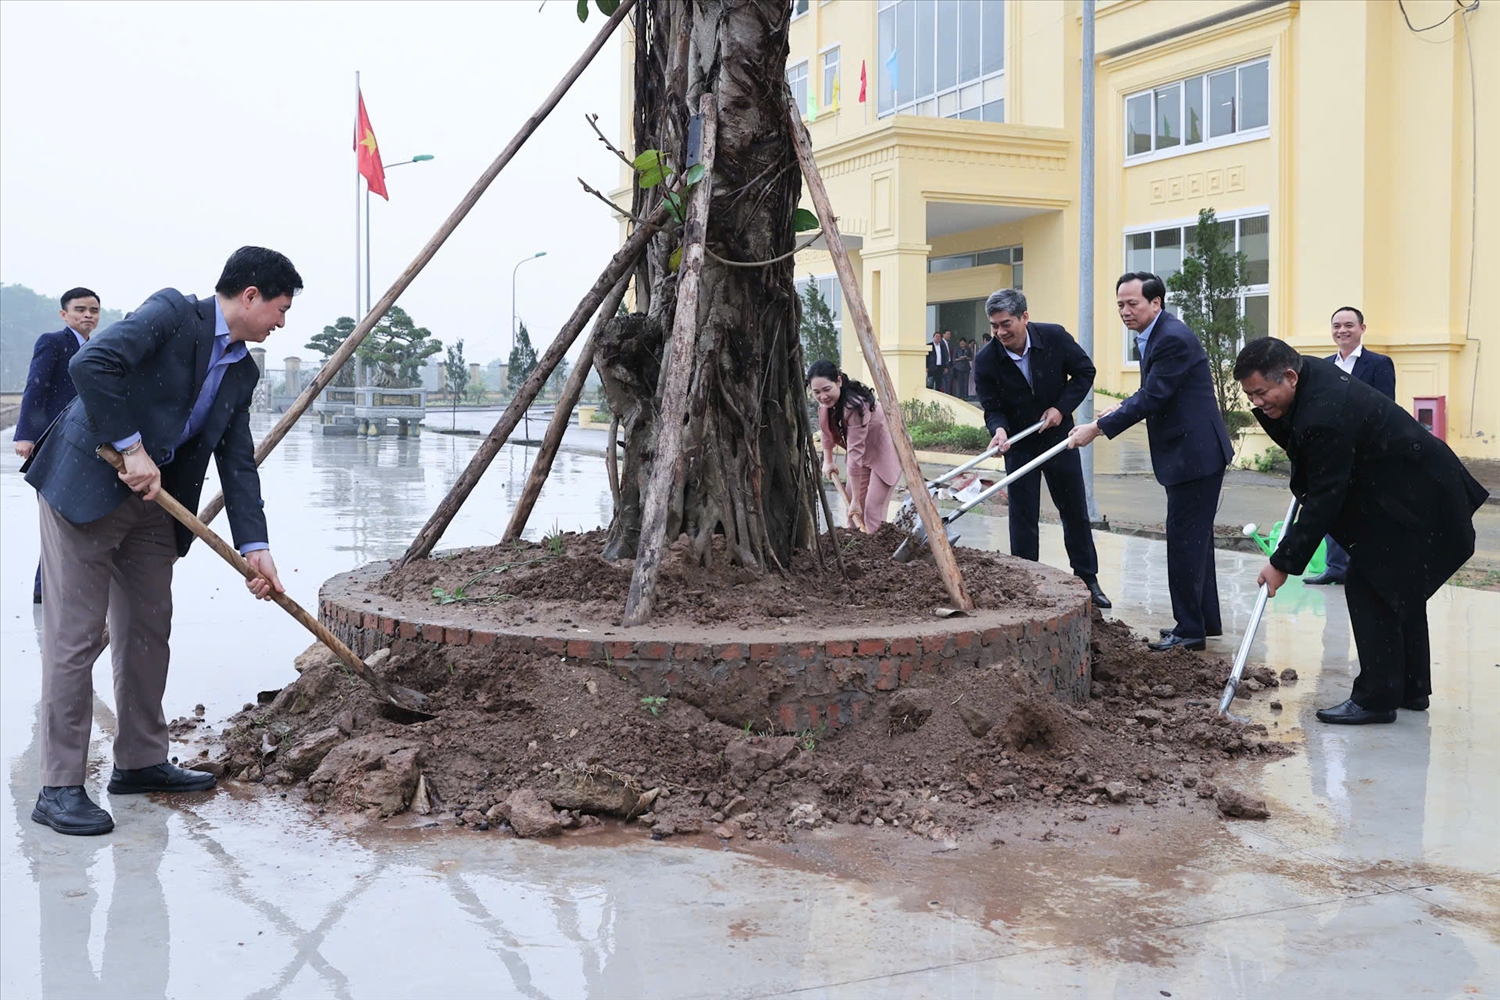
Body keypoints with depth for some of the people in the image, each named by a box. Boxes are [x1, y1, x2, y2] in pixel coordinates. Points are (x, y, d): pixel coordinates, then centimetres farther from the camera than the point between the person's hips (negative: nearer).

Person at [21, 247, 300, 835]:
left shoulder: (242, 373, 10)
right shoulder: (172, 313, -13)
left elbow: (238, 464, 7)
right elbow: (90, 365, -26)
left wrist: (254, 548, -3)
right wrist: (132, 448, -23)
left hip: (153, 499, 8)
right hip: (84, 485, -8)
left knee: (147, 631, 12)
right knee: (74, 637, -5)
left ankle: (140, 763, 25)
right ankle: (59, 789, 1)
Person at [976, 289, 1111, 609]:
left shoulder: (1054, 337, -16)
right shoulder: (986, 361, -18)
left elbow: (1085, 372, -4)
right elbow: (992, 408, -13)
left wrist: (1062, 407, -15)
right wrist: (999, 429, -35)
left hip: (1058, 436, 1)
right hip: (1020, 445, -1)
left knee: (1075, 511, 10)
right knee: (1023, 519, -1)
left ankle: (1088, 580, 23)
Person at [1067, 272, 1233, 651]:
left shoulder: (1173, 338, -20)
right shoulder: (1156, 335, 12)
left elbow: (1152, 397, -23)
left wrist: (1098, 428, -21)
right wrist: (1121, 409, 7)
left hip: (1195, 453, -11)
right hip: (1191, 452, 11)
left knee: (1184, 540, -6)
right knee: (1194, 538, 17)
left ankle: (1189, 629, 1)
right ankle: (1206, 619, 27)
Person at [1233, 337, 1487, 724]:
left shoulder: (1325, 416, -31)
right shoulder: (1310, 371, -3)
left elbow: (1324, 500, -27)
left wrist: (1283, 563, -22)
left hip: (1413, 499, -11)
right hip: (1414, 488, 11)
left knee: (1368, 586, -10)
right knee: (1398, 588, 16)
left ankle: (1376, 698, -4)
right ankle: (1411, 688, 26)